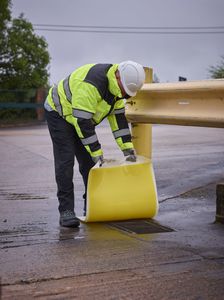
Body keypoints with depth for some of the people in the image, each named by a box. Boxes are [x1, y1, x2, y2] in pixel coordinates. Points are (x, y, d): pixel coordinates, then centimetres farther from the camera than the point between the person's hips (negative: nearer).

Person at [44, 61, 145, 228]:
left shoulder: (116, 84, -8)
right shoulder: (91, 84, -36)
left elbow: (119, 116, -2)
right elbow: (82, 121, -34)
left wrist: (127, 147, -7)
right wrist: (96, 153, -29)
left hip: (80, 117, 8)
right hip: (59, 113, -8)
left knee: (89, 162, 5)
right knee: (65, 161, -14)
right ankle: (66, 211, -12)